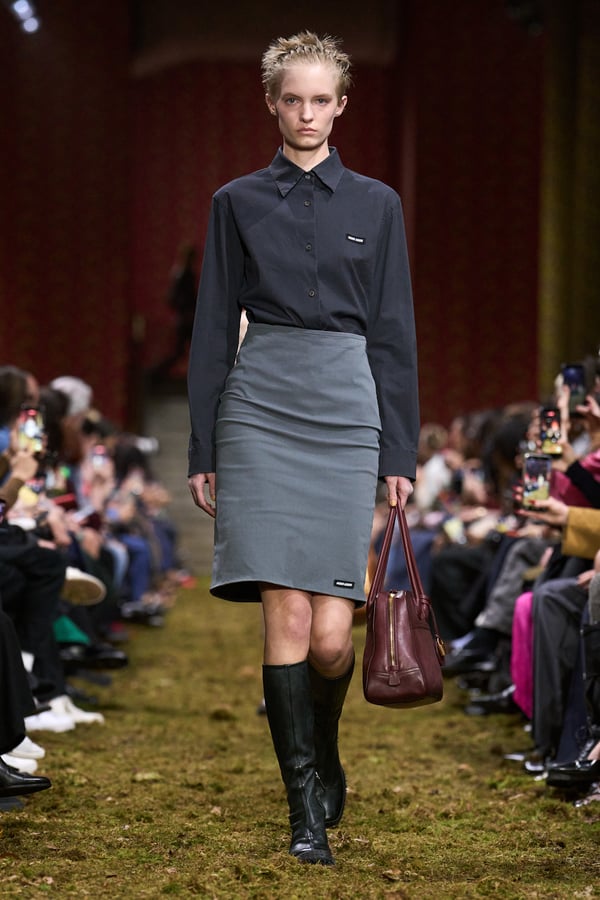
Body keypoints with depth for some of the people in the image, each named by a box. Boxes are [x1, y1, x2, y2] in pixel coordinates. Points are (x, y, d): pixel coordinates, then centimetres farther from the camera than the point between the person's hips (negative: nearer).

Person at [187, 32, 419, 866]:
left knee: (331, 635, -6)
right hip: (259, 406, 0)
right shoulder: (238, 202, 9)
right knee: (286, 619, -7)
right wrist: (203, 448, 5)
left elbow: (394, 334, 8)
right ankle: (307, 807, 3)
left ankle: (323, 754, 25)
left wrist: (400, 453, 3)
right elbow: (213, 328, 9)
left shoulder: (376, 204, 10)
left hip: (347, 410, 0)